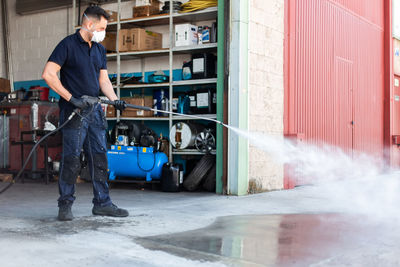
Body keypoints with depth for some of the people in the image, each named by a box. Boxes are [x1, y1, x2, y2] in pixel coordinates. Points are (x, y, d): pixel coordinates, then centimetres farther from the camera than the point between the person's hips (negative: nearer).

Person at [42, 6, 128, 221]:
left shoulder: (100, 50, 14)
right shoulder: (68, 45, -8)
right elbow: (48, 74, -15)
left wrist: (114, 99, -2)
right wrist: (71, 98, -19)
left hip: (94, 110, 7)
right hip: (73, 112, -7)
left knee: (100, 157, 8)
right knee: (71, 159, -4)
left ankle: (102, 203, 16)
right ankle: (65, 205, 8)